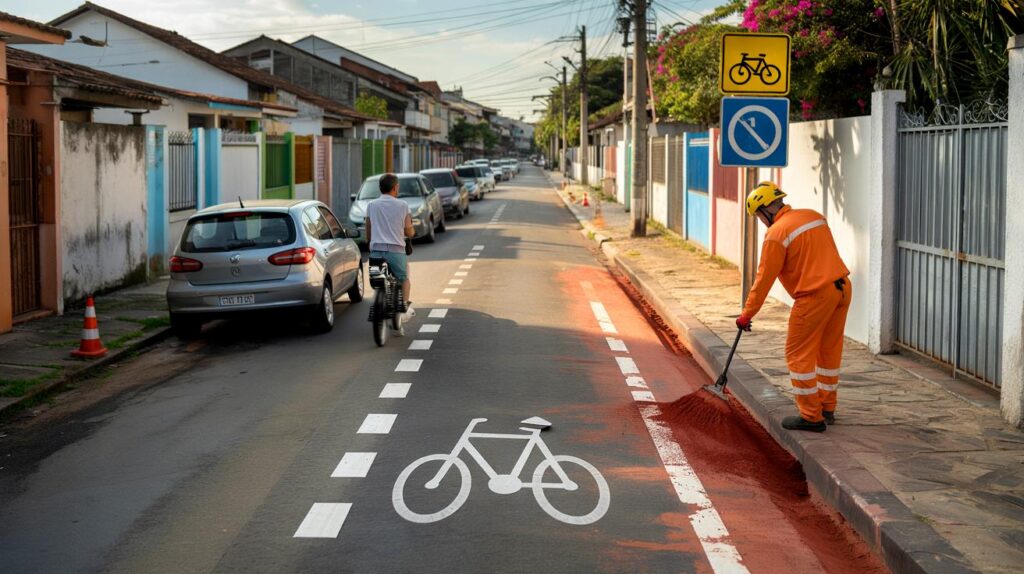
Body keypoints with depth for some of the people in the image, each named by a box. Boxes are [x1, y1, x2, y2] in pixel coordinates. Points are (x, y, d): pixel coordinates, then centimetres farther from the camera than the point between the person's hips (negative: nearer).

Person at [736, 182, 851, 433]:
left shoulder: (776, 234, -10)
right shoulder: (813, 215, 12)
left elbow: (764, 279, -7)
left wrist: (746, 315, 1)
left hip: (815, 296, -8)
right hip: (843, 288, 8)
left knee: (799, 354, 2)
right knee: (829, 351, 18)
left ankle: (811, 417, 4)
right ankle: (827, 409, 29)